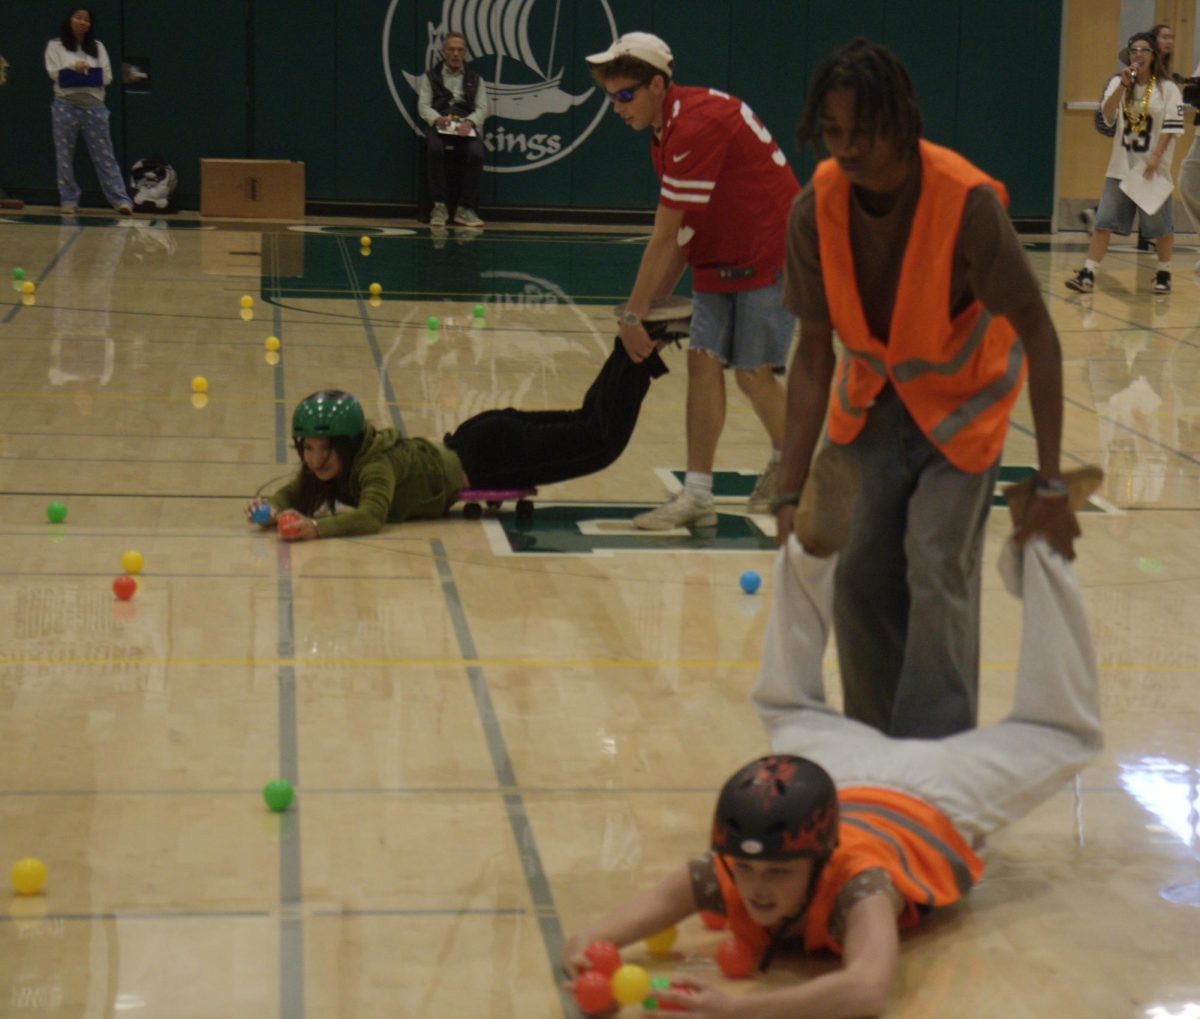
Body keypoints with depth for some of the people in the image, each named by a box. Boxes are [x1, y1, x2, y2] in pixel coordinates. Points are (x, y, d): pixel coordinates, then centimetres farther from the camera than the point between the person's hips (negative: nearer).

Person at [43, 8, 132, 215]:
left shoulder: (97, 47, 12)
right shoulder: (55, 46, 6)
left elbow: (107, 76, 3)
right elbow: (54, 73, -6)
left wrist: (87, 71, -10)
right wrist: (73, 68, -18)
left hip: (94, 106, 1)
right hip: (65, 105, -1)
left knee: (104, 155, -2)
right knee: (65, 156, 3)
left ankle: (120, 200, -7)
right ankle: (69, 200, 11)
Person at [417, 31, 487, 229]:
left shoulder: (475, 79, 20)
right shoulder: (430, 76, 16)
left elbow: (482, 108, 9)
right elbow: (423, 105, 5)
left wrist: (469, 122, -13)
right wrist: (437, 118, -18)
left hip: (466, 125, 1)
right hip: (438, 124, -1)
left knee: (476, 153, -32)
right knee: (434, 149, -36)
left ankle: (466, 208, -24)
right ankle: (439, 206, -28)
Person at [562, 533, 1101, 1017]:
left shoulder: (857, 884, -51)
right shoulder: (722, 876, -38)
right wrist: (586, 946, -65)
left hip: (929, 801, -3)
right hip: (848, 779, 3)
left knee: (1060, 732, 19)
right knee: (787, 703, 33)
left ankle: (1033, 551, 31)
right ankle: (814, 550, 45)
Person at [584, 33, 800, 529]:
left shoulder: (696, 125, -24)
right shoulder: (667, 131, 7)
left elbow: (665, 238, -24)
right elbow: (682, 233, 11)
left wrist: (632, 316, -20)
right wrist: (652, 305, 6)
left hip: (770, 255, -9)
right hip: (721, 259, 9)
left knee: (752, 371, -2)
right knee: (704, 360, -1)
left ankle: (788, 467, 24)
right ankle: (697, 495, -2)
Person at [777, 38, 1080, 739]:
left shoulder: (968, 202, -31)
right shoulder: (817, 209, -20)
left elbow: (1038, 336, -24)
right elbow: (814, 354, -12)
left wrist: (1051, 482, -24)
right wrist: (792, 491, -13)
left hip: (962, 398, -4)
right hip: (872, 395, 4)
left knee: (939, 573, -14)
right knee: (860, 572, 2)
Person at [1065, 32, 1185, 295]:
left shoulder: (1167, 88, -2)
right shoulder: (1118, 84, 6)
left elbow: (1172, 125, -6)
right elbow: (1107, 116, -8)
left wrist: (1155, 157, -15)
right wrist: (1123, 86, -19)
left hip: (1153, 168, -2)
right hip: (1121, 167, 2)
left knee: (1160, 225, 4)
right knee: (1104, 221, -4)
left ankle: (1164, 274, 21)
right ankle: (1087, 275, -5)